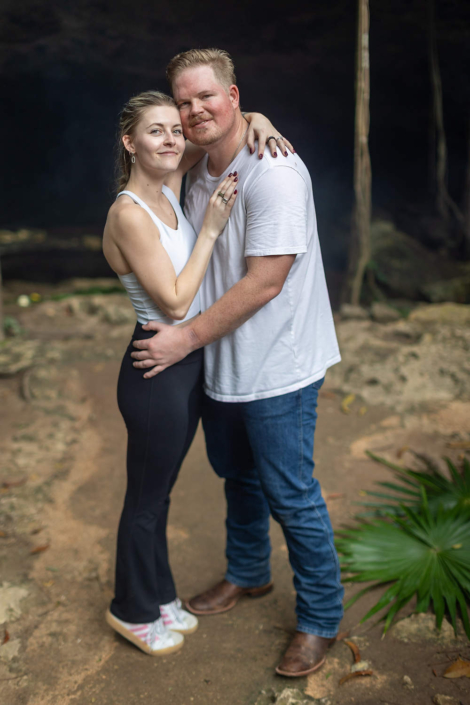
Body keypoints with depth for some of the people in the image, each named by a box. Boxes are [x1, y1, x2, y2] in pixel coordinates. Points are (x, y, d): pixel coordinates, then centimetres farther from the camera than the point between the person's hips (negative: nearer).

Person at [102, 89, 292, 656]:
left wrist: (255, 121, -4)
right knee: (146, 498, 10)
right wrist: (211, 228, -18)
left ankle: (157, 594, 41)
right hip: (157, 370, -8)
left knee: (159, 490, 22)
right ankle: (132, 610, 33)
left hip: (189, 364, 8)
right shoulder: (129, 213, -20)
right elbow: (175, 302, -21)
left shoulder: (167, 187, 3)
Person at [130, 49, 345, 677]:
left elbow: (264, 282, -24)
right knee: (237, 475, 23)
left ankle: (320, 619, 23)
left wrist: (188, 337, -18)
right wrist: (173, 329, 11)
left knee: (291, 496, 2)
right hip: (222, 363, 9)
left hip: (277, 367, -8)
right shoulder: (198, 175, 8)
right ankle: (248, 575, 47)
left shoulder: (273, 171, -19)